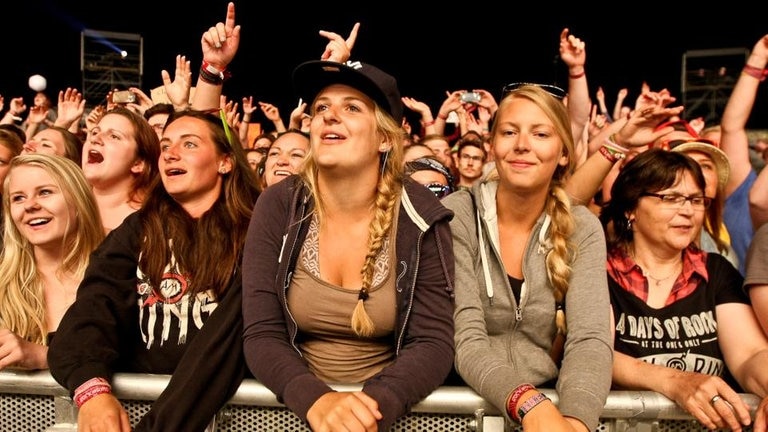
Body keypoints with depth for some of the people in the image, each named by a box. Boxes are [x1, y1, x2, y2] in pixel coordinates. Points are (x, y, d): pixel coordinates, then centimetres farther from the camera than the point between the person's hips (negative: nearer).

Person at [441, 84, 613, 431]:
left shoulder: (582, 228, -1)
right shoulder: (456, 215, -10)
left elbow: (590, 339, -12)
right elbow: (465, 340, -16)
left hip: (550, 400, 2)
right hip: (466, 403, -2)